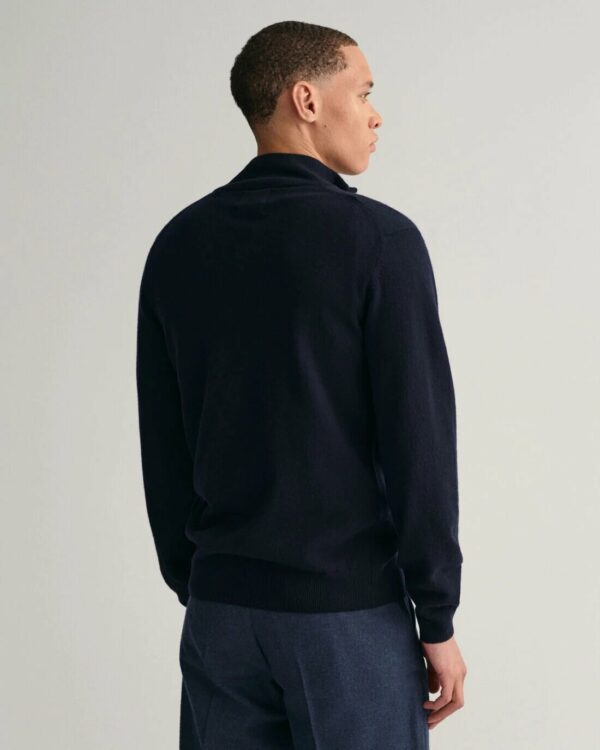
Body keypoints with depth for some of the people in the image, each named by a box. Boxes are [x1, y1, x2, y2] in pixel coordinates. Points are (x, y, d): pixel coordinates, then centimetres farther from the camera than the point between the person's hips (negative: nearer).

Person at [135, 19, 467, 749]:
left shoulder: (179, 244, 4)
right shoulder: (378, 239, -13)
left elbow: (162, 443, 7)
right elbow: (417, 440, -14)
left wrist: (191, 585, 16)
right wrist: (439, 620, -6)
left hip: (223, 607, 5)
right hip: (350, 610, -5)